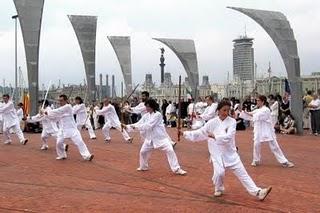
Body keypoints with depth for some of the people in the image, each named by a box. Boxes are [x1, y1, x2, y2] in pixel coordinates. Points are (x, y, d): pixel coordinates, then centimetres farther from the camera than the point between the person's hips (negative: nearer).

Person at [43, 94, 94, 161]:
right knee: (59, 143, -4)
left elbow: (57, 112, -20)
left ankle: (87, 156, -10)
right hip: (63, 130, 6)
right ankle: (62, 155, 20)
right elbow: (53, 117, 11)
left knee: (79, 142, -11)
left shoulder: (68, 107, -13)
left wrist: (46, 112, -17)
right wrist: (45, 113, -5)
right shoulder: (60, 109, 12)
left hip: (71, 128, -6)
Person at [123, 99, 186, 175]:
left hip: (161, 137, -6)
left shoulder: (158, 115, -20)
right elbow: (139, 124, 4)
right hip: (150, 138, 7)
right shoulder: (146, 116, 2)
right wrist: (127, 126, -7)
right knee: (143, 151, 11)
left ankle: (177, 169, -7)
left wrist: (136, 127, -23)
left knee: (170, 150, -14)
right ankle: (143, 167, 35)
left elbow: (148, 125, -26)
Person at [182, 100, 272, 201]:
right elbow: (200, 133, 2)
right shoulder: (212, 123, -5)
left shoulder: (232, 121, -8)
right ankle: (219, 189, 15)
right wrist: (185, 133, 0)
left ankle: (258, 192, 5)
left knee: (242, 172, 2)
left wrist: (215, 136, -21)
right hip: (217, 153, -1)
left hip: (230, 153, 1)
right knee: (219, 172, -17)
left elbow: (228, 137, -20)